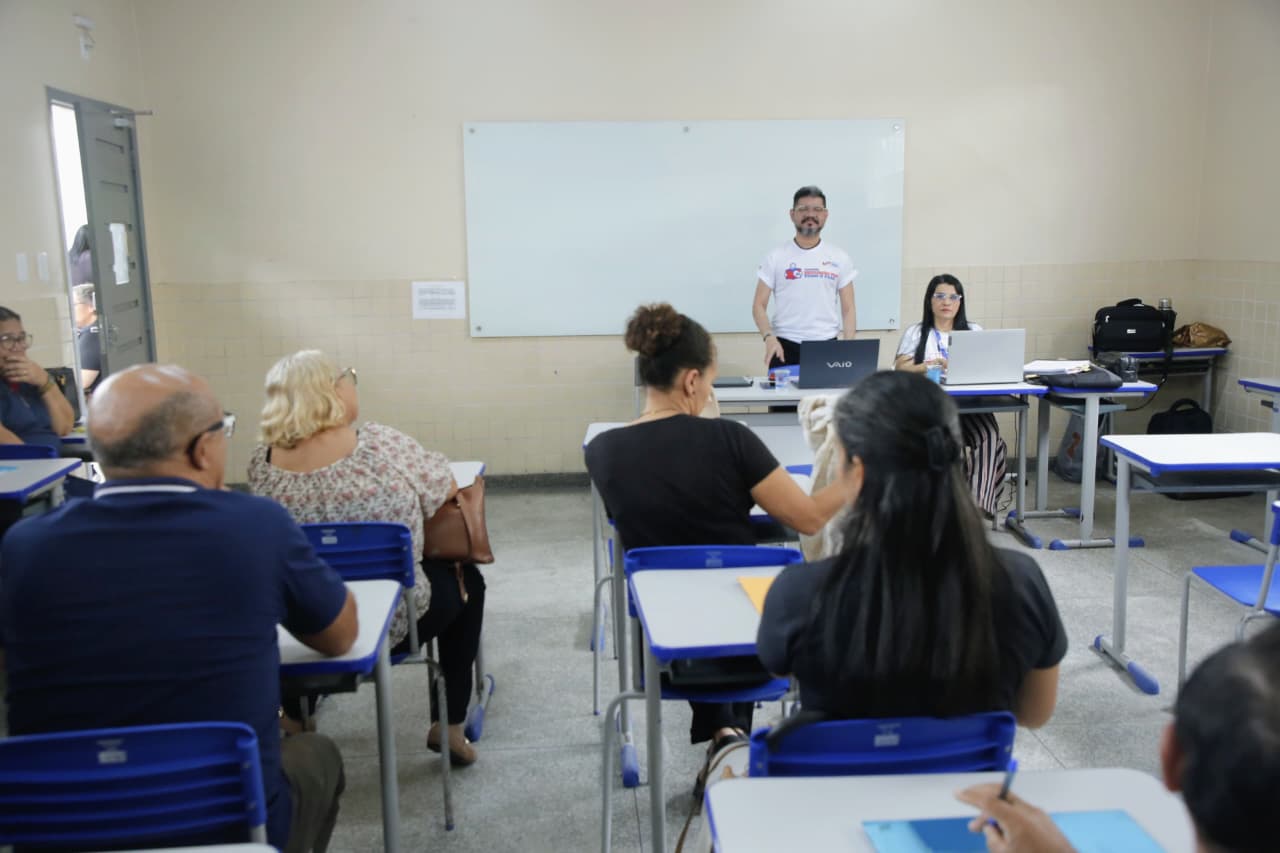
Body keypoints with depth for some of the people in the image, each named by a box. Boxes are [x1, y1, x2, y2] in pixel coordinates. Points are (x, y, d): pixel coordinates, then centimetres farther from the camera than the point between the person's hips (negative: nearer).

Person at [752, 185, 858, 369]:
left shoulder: (839, 258, 7)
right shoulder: (775, 257, 2)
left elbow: (848, 308, 7)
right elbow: (759, 305, -1)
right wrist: (769, 337, -20)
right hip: (785, 347, -1)